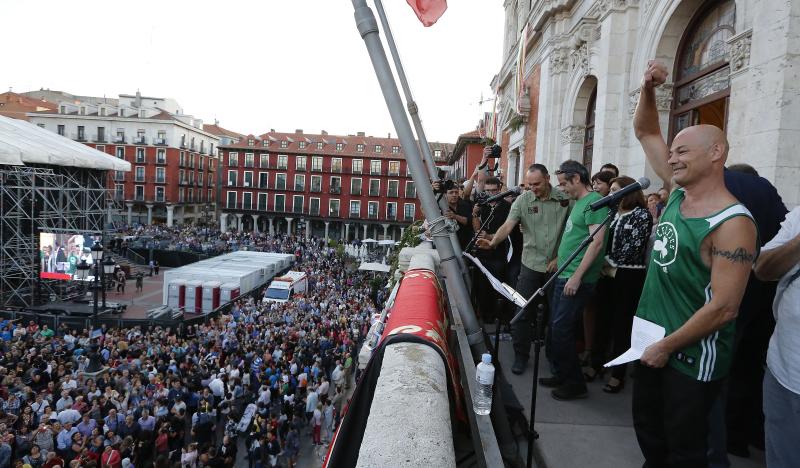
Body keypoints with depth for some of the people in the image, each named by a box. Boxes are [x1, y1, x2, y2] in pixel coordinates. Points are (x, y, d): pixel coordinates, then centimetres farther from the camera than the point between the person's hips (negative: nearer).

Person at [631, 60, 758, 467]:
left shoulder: (732, 223, -20)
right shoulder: (678, 193, 3)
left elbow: (724, 308, -23)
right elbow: (645, 132, 9)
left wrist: (667, 347, -16)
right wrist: (648, 90, -5)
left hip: (692, 355, -7)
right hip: (652, 341, 8)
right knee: (647, 429, 23)